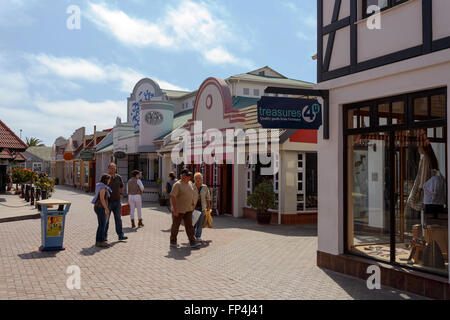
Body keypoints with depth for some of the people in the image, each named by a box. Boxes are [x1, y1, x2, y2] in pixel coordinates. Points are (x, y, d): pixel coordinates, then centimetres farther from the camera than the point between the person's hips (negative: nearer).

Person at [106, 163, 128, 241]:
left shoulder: (118, 177, 5)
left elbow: (121, 186, 25)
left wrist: (121, 194, 15)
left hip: (117, 201, 4)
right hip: (108, 202, -4)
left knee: (118, 218, 4)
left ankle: (121, 236, 6)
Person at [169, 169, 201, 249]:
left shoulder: (190, 183, 8)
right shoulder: (177, 184, -17)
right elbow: (172, 197, -22)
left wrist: (192, 204, 20)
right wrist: (175, 210, -24)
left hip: (188, 210, 7)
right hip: (178, 210, -6)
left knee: (189, 226, 3)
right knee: (175, 226, 7)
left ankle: (192, 243, 3)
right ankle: (173, 242, 21)